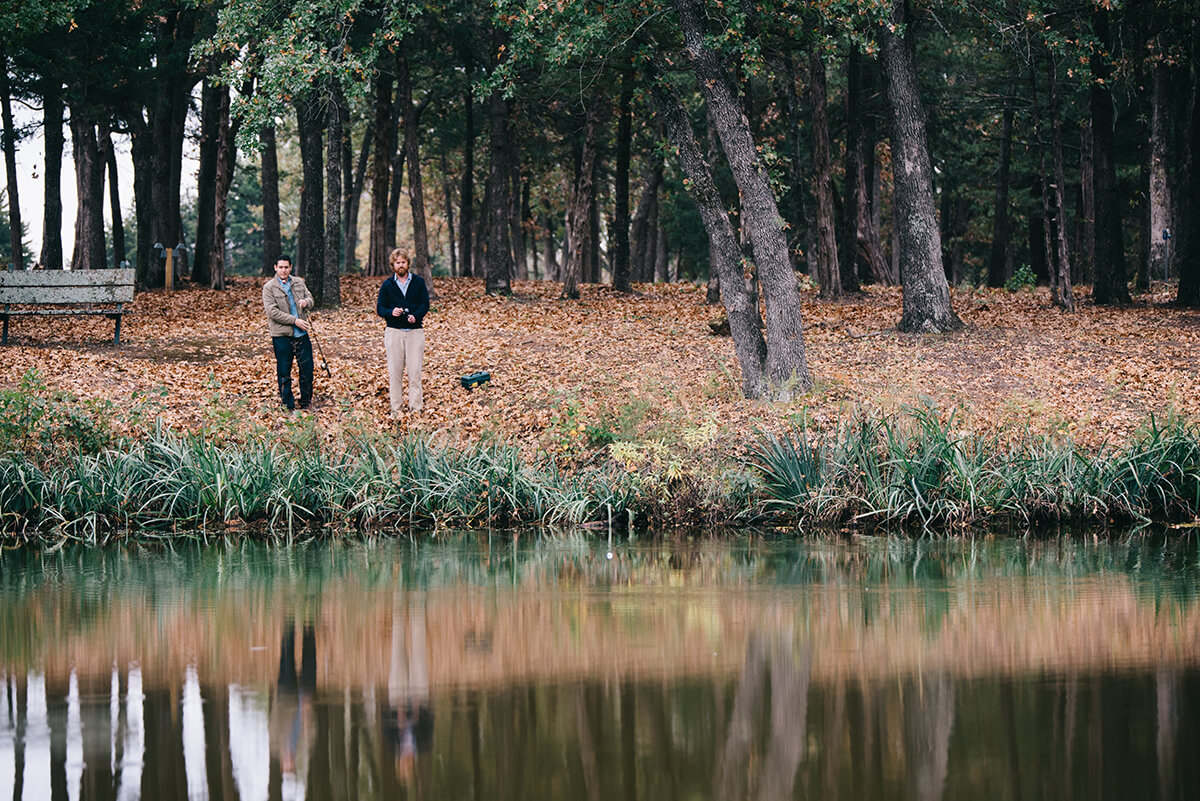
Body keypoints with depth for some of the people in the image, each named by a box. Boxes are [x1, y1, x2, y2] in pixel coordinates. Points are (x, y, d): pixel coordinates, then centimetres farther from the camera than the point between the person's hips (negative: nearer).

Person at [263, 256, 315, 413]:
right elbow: (272, 312, -12)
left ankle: (306, 403, 20)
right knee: (284, 373, 3)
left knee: (307, 369, 5)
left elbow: (310, 299, 13)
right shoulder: (269, 287, -4)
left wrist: (306, 302, -13)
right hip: (281, 335, -4)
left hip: (301, 334, 4)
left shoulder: (299, 282, 10)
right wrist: (295, 320, -16)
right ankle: (288, 405, 13)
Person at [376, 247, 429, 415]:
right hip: (394, 331, 1)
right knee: (394, 372, 0)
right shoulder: (387, 285, 8)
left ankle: (416, 407, 0)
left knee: (415, 371, -4)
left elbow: (425, 304, 2)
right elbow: (379, 308, 5)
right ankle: (396, 408, 5)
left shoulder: (419, 282, 7)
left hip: (415, 330, -1)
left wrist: (416, 316, -18)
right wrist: (391, 312, -16)